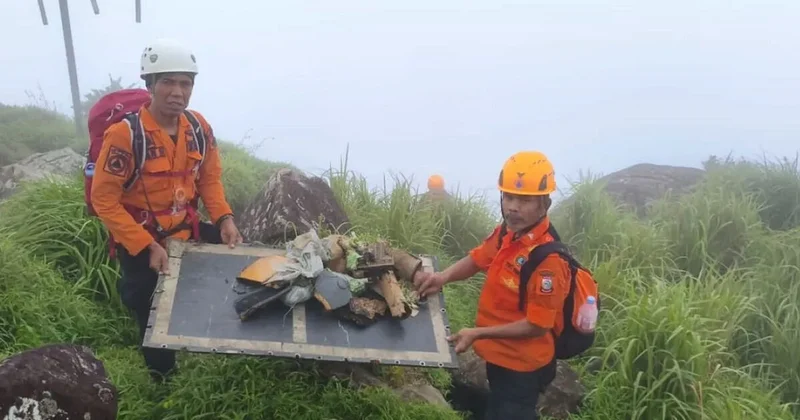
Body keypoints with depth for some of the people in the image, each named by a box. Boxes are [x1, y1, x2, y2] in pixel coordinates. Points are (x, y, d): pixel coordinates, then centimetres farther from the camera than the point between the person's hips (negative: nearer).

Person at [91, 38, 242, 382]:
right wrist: (147, 246, -24)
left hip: (187, 234, 5)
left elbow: (209, 178, 6)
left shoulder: (199, 128, -7)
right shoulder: (124, 135, -25)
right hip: (141, 247, -5)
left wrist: (224, 218, -11)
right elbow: (104, 200, -21)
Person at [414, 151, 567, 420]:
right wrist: (443, 277, -9)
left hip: (522, 366, -8)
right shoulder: (506, 233, -8)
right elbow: (477, 259, 10)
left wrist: (477, 334, -22)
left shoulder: (548, 258, -30)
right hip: (501, 356, 8)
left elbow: (537, 325, -25)